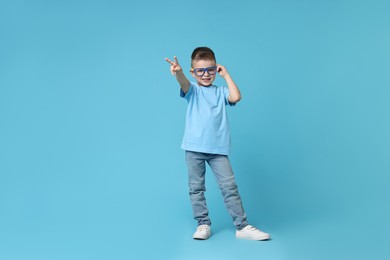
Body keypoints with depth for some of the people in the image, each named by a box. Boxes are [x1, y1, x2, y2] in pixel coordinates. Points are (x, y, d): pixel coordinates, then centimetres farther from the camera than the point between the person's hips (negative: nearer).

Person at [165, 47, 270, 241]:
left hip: (218, 148, 1)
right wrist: (178, 72, -41)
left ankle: (242, 227, 8)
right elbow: (184, 83, -17)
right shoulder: (193, 90, 7)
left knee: (229, 186, 0)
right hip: (194, 147, 0)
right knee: (196, 188, 5)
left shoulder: (221, 92, 13)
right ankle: (203, 224, 18)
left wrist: (226, 75, 2)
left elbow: (236, 97, -8)